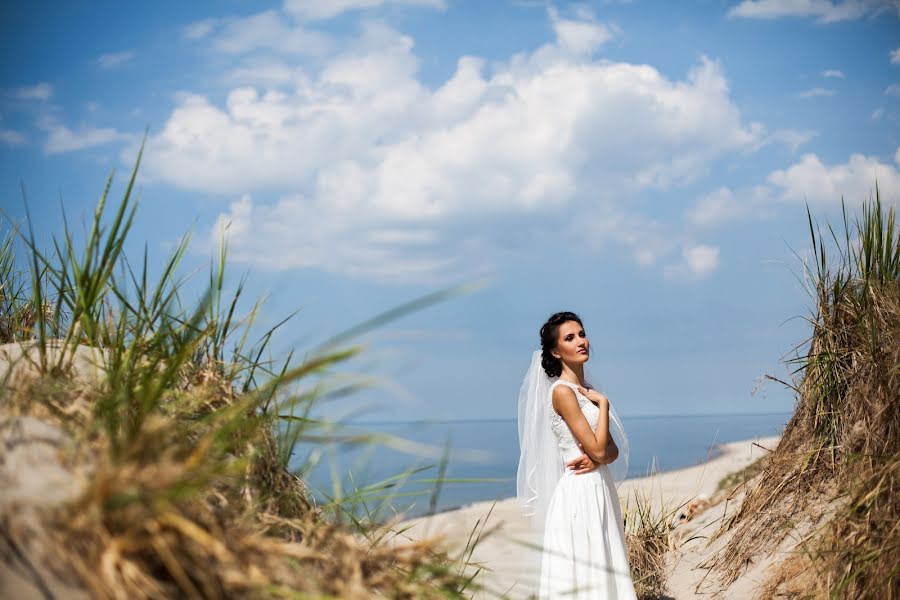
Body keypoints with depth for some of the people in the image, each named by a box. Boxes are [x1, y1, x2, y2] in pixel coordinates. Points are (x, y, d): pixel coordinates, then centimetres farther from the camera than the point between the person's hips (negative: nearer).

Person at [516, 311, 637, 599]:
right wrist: (603, 403, -7)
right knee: (581, 575, -5)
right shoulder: (562, 391, -12)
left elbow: (613, 449, 11)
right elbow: (598, 449, -17)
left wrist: (596, 458, -11)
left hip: (601, 489, 9)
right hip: (580, 492, -9)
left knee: (603, 570, 11)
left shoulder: (587, 390, 13)